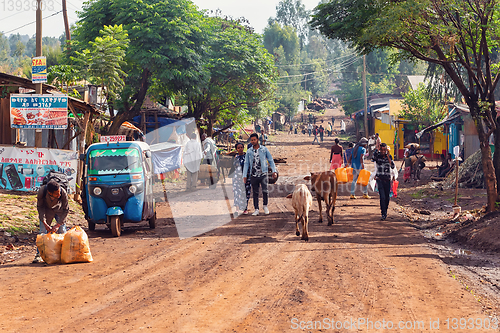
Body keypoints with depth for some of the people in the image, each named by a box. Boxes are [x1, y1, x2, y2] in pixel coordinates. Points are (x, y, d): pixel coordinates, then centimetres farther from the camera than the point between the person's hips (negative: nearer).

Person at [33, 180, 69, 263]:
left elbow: (66, 210, -23)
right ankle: (39, 254, 0)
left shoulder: (63, 193, -36)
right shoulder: (42, 191, -36)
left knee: (62, 231, -7)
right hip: (47, 210, 0)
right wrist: (44, 223, -26)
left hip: (59, 210, 0)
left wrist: (58, 225, -29)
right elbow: (40, 207, -19)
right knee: (43, 231, -7)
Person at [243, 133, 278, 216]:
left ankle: (265, 206, 8)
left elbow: (271, 160, 9)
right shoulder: (249, 152, 8)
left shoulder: (264, 149, 4)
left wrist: (274, 171, 1)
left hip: (263, 174, -2)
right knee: (255, 193, 3)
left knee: (265, 191, -14)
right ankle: (256, 209, 11)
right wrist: (245, 176, 2)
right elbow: (246, 164, 9)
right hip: (253, 175, 2)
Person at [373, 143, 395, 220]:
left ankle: (385, 211, 29)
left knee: (387, 197, 8)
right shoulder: (377, 155, -3)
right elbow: (374, 158, -28)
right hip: (379, 178, -2)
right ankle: (383, 214, -12)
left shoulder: (389, 156, 3)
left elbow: (393, 167, -9)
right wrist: (378, 149, -23)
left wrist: (388, 157, -13)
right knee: (382, 197, -14)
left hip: (387, 179, 2)